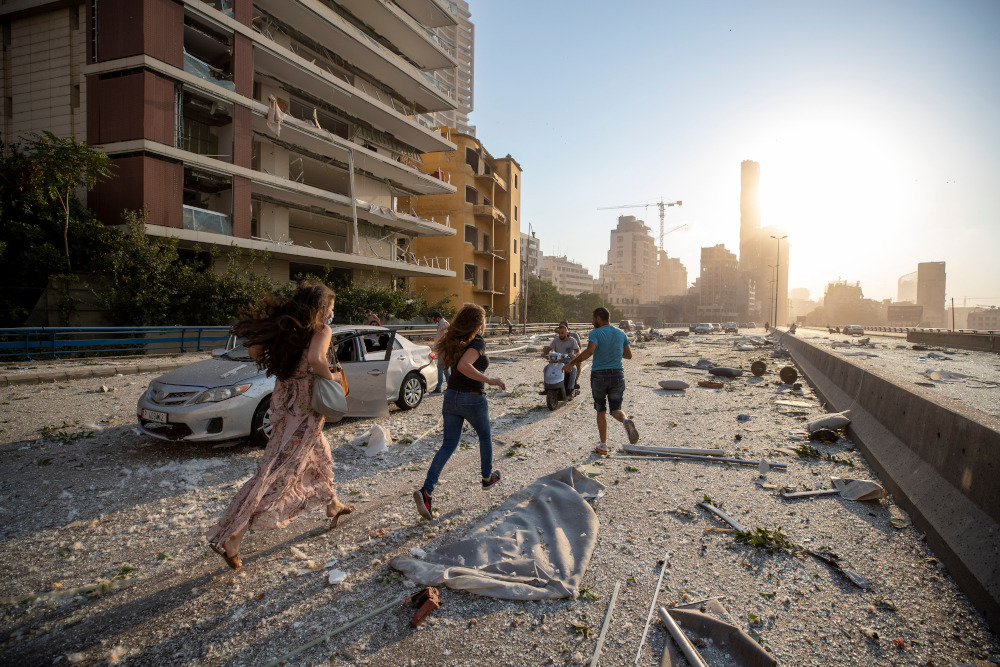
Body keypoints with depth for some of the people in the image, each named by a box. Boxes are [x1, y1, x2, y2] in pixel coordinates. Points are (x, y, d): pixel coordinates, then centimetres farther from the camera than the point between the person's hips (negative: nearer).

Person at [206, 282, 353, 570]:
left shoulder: (285, 326, 4)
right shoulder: (321, 330, -16)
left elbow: (254, 349, 4)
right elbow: (315, 358, -36)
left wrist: (281, 364, 12)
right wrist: (330, 376, -18)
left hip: (284, 399, 9)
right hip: (303, 409, -9)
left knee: (320, 456, 26)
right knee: (277, 472, -3)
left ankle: (333, 506, 45)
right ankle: (229, 537, 0)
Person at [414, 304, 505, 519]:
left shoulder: (454, 341, 5)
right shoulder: (478, 342, -17)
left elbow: (442, 358, 19)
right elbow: (463, 366, -32)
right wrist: (489, 379, -25)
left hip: (451, 396, 6)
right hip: (472, 399, -6)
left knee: (448, 445, 7)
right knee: (485, 437, 22)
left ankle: (426, 490, -7)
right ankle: (487, 477, 40)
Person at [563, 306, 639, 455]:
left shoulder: (595, 333, -10)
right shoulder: (621, 334, 6)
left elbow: (589, 351, -27)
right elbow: (629, 355, 12)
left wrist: (571, 363, -20)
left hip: (599, 376, -3)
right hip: (618, 375, 3)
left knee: (601, 411, 12)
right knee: (616, 409, 12)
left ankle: (603, 445, 17)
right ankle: (626, 420, -24)